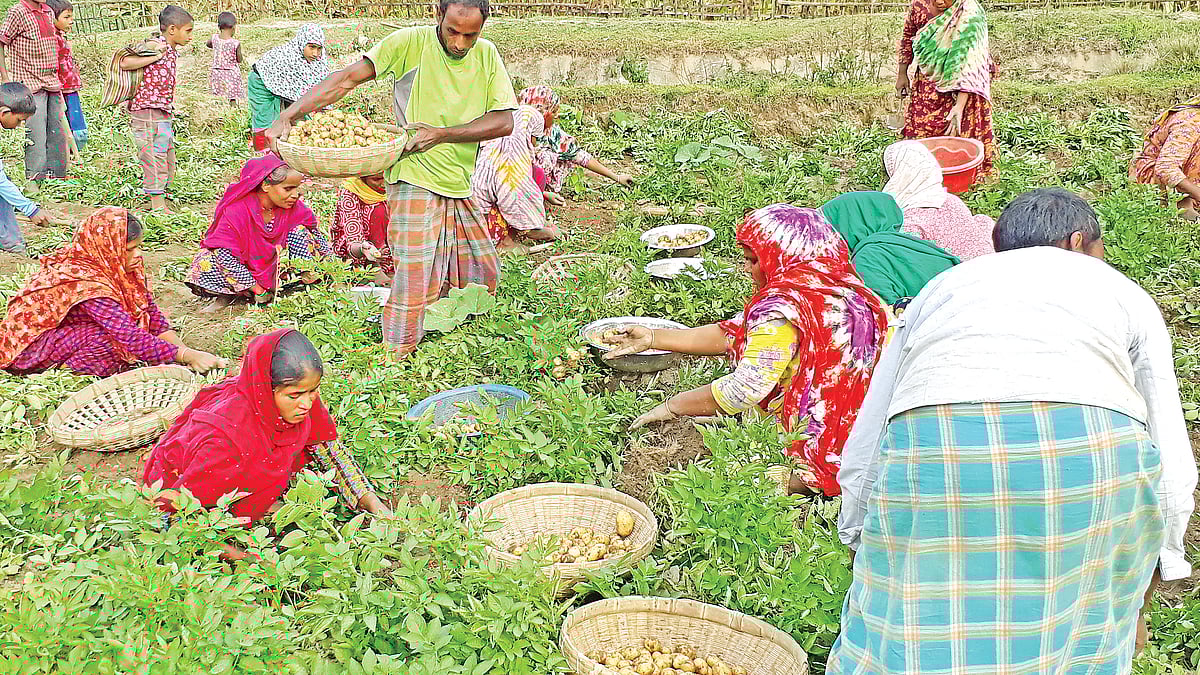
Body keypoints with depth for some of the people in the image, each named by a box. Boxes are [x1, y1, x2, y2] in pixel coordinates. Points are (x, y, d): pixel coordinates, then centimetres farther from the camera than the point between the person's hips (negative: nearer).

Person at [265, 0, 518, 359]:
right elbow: (347, 78, -12)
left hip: (462, 185, 6)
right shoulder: (411, 42, -8)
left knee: (483, 277, 12)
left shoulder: (487, 55, 3)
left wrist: (442, 134, -17)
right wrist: (288, 116, -21)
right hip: (416, 180, -5)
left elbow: (504, 120, -4)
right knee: (415, 281, -11)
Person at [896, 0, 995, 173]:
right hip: (926, 86, 4)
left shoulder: (970, 17, -26)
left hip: (959, 89, -4)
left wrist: (960, 106, -37)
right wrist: (902, 74, 10)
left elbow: (969, 65, -30)